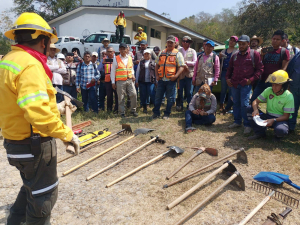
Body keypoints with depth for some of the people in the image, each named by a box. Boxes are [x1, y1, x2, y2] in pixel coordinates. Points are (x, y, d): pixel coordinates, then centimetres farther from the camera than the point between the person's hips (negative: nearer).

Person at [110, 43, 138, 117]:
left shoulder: (130, 58, 13)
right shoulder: (116, 59, 2)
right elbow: (113, 71, 3)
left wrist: (133, 75, 4)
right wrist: (113, 82, 0)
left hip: (130, 80, 3)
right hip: (120, 81, -3)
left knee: (134, 94, -5)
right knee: (121, 97, 1)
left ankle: (133, 110, 11)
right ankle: (122, 112, 13)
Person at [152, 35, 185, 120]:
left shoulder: (177, 54, 2)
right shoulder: (162, 53, 16)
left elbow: (181, 67, -5)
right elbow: (157, 65, 19)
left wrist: (176, 76, -19)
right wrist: (157, 75, 5)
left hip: (171, 80, -4)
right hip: (161, 79, 4)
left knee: (170, 98, 3)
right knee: (158, 97, 7)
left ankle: (167, 114, 15)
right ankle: (156, 113, 19)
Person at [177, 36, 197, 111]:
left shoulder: (193, 51, 10)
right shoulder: (179, 51, 9)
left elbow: (195, 62, 2)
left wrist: (186, 62, -9)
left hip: (189, 74, 0)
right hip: (180, 74, 0)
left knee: (189, 92, 3)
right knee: (179, 91, 2)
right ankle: (179, 106, 12)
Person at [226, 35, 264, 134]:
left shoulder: (254, 54, 0)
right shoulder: (235, 56, 13)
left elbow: (260, 69, -1)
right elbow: (229, 68, 23)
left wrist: (251, 79, -11)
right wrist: (227, 78, 8)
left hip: (246, 84, -5)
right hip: (234, 84, 5)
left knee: (244, 104, -8)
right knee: (236, 103, 12)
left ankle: (247, 125, 3)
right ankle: (237, 121, 25)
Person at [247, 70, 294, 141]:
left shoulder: (289, 97, -16)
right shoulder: (268, 90, -6)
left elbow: (286, 116, -14)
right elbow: (256, 101, -4)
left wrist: (273, 120, -32)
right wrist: (255, 110, -27)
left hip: (280, 119, -4)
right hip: (268, 116, 4)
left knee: (281, 131, -40)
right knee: (249, 109, -16)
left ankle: (278, 136, 3)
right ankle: (260, 132, -6)